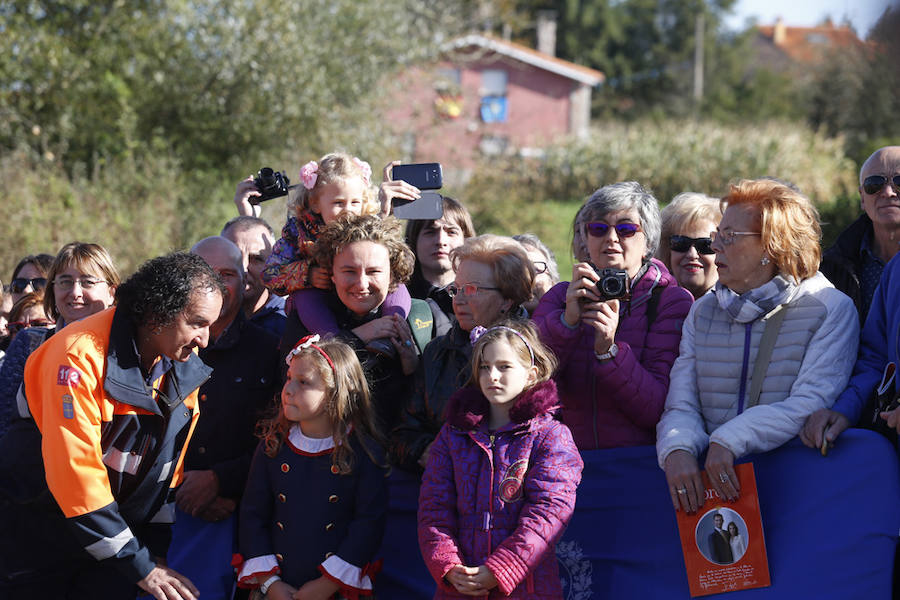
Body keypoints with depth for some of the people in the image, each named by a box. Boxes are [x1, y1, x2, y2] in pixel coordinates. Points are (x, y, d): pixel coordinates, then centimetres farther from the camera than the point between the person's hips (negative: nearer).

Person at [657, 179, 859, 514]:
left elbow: (812, 404, -12)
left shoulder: (831, 309, 2)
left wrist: (729, 441, -24)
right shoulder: (703, 312, 18)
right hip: (709, 480, 4)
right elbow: (681, 405, 8)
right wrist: (677, 449, -17)